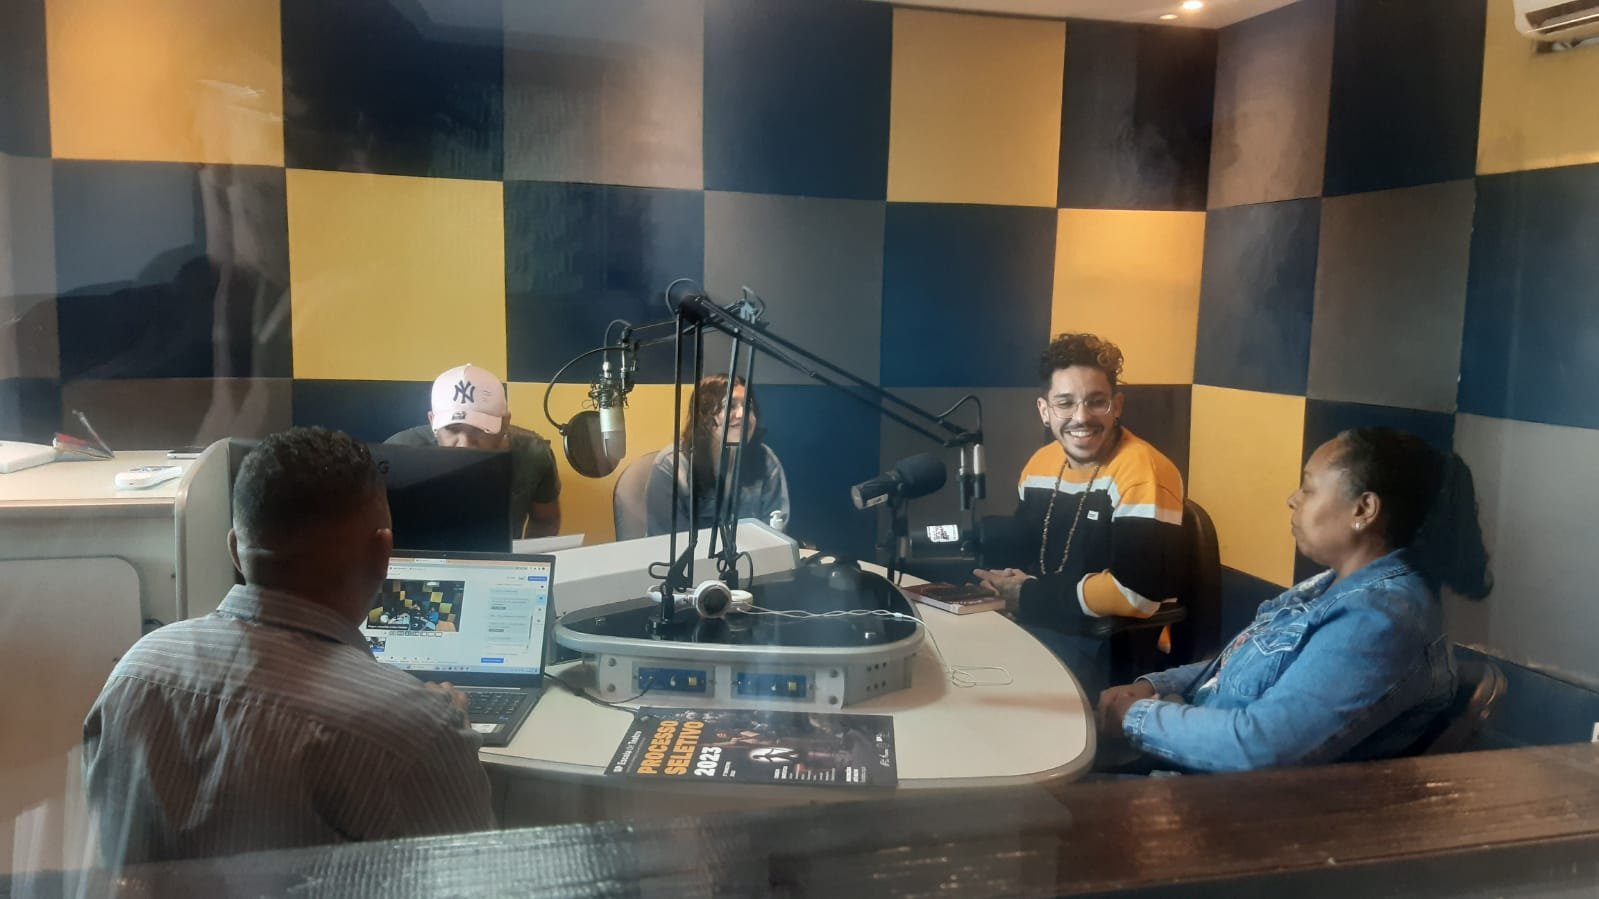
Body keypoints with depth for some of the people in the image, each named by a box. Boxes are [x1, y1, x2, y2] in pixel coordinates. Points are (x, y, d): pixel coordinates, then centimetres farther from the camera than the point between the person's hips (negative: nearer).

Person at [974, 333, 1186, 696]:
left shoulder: (1142, 471, -18)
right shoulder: (1040, 462, 7)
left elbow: (1138, 592, -25)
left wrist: (1030, 595, -15)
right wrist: (1005, 578, -5)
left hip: (1114, 646, -7)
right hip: (1033, 625, 8)